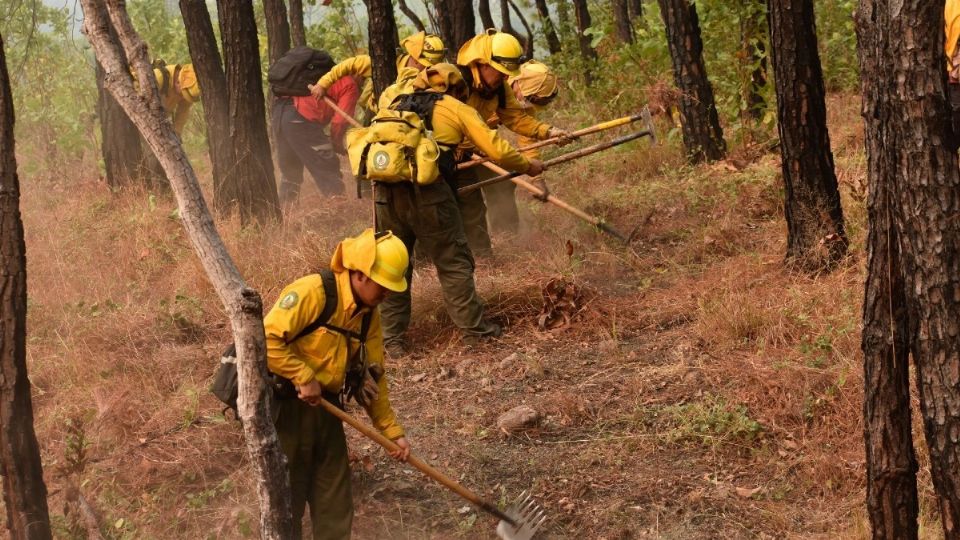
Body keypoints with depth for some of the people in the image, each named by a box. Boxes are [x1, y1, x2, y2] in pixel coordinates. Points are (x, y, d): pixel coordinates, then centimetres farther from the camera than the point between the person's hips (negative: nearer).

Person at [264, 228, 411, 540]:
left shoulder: (368, 315, 6)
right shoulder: (312, 293, -20)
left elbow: (372, 377, 13)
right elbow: (266, 339, -27)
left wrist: (392, 431, 12)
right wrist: (305, 378, -23)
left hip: (325, 408, 8)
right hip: (285, 406, -8)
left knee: (336, 500, 11)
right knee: (287, 498, 0)